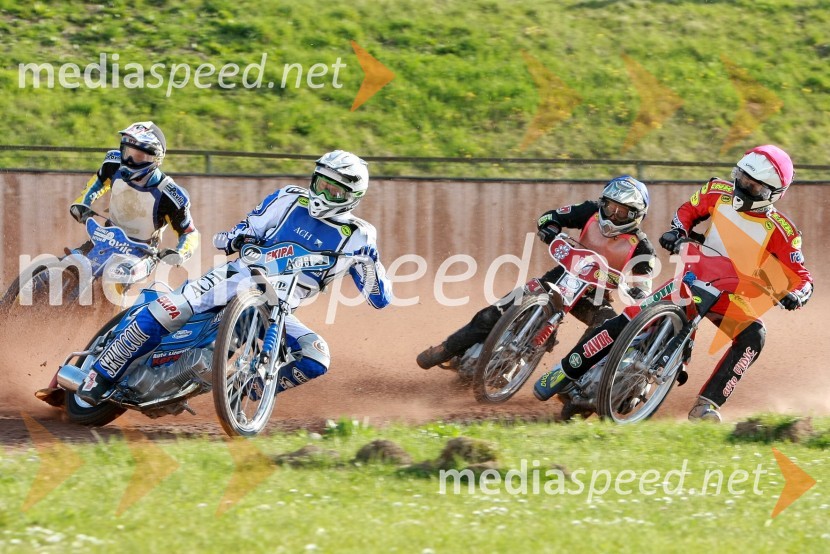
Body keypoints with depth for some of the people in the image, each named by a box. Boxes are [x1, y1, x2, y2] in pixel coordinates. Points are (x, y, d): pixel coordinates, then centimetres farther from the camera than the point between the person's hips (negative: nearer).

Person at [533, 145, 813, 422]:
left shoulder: (779, 230, -15)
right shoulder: (719, 193, -6)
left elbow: (801, 276, -15)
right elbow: (690, 209, 13)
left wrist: (795, 295, -37)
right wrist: (677, 231, -7)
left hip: (730, 296, -2)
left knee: (753, 335, -32)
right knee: (627, 321, -13)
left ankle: (706, 406, -31)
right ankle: (566, 372, 3)